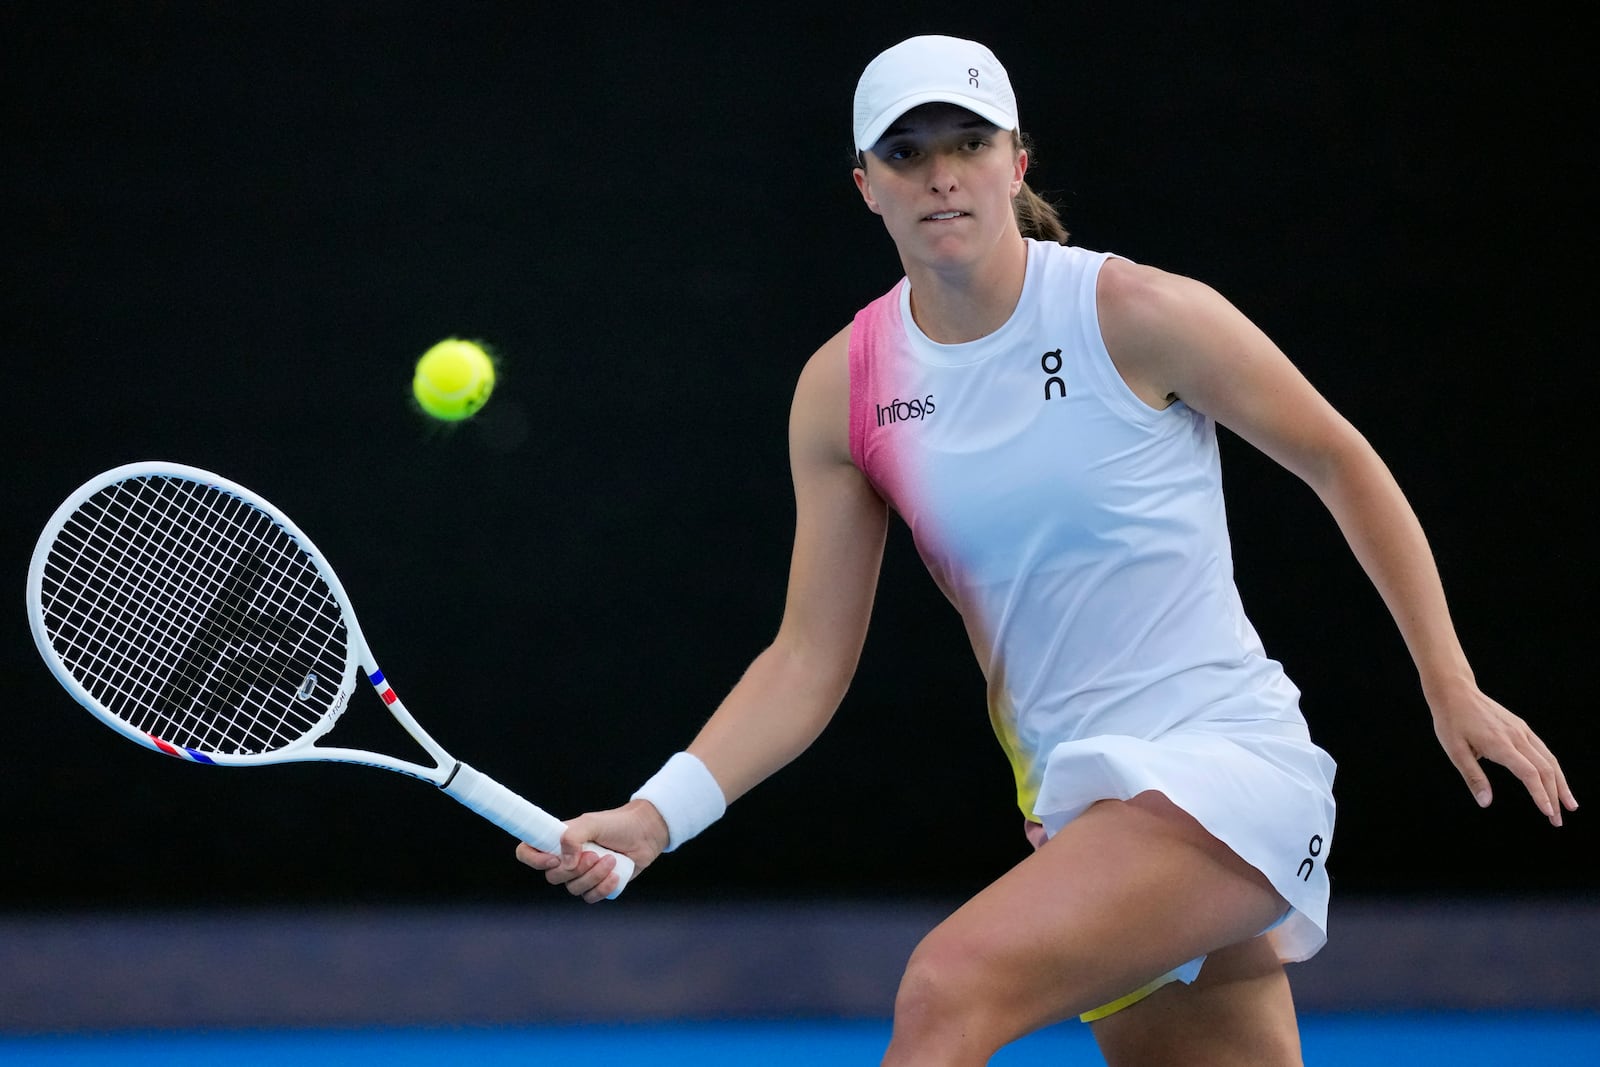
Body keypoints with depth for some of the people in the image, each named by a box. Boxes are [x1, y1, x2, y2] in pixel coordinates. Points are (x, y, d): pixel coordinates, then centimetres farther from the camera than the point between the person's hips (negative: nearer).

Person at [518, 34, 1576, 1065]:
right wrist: (657, 814, -10)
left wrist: (1450, 686, 2)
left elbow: (1341, 463, 2)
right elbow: (809, 662, 4)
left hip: (1228, 764, -6)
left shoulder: (1139, 315, -10)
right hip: (1079, 809, 6)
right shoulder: (844, 388, 3)